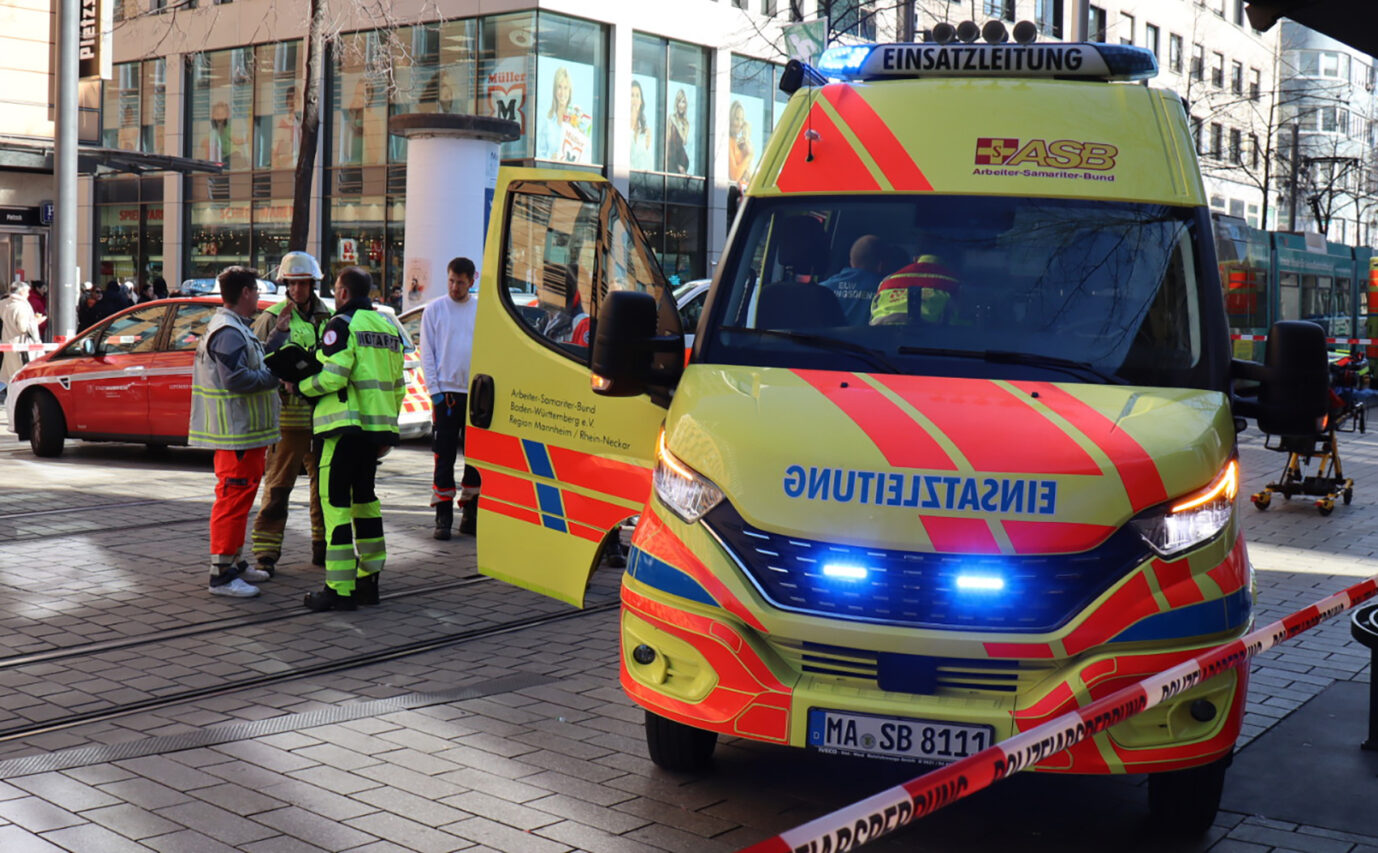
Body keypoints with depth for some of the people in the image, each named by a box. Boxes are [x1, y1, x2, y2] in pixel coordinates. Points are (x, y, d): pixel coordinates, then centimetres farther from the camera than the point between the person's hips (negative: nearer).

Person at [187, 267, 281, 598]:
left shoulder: (234, 327, 17)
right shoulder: (229, 332, -18)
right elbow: (236, 379, -26)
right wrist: (275, 375, -16)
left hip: (242, 430, 12)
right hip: (236, 432, -12)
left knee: (238, 496, 19)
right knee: (234, 498, -9)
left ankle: (234, 562, 29)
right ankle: (221, 574, -6)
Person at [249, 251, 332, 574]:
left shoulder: (327, 318, 12)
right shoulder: (272, 318, -2)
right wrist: (278, 333, -20)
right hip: (287, 415, -5)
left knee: (325, 484, 13)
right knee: (277, 486, -4)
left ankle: (322, 547, 26)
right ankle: (265, 553, 1)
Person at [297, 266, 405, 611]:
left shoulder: (342, 325, -7)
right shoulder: (388, 327, 17)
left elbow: (333, 377, -18)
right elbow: (397, 385, 19)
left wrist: (299, 386, -2)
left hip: (346, 427, -8)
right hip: (378, 428, 8)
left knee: (336, 500, -6)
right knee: (364, 496, 17)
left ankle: (340, 589, -9)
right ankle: (369, 579, 20)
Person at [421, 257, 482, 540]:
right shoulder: (434, 310, 3)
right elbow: (427, 354, 2)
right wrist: (435, 390, -7)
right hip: (446, 392, -2)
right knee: (444, 456, -1)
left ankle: (470, 511, 17)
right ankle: (443, 516, 2)